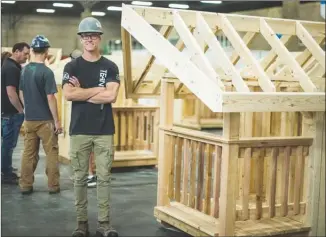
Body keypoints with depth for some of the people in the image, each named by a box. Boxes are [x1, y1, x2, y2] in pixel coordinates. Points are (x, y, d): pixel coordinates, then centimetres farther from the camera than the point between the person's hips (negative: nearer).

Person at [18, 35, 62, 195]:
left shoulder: (24, 70, 5)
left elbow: (21, 94, 13)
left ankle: (25, 186, 15)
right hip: (45, 119, -6)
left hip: (29, 119, 6)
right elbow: (50, 98, -16)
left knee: (28, 153, 11)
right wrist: (57, 121, -11)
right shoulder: (46, 72, -15)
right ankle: (53, 186, 9)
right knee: (51, 152, 5)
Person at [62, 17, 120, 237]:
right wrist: (98, 89, -9)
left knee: (104, 178, 3)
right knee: (80, 178, 6)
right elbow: (68, 95, -12)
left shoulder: (110, 67, 4)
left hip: (104, 131, 0)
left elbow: (111, 96, -10)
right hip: (79, 131, 0)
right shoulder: (72, 67, 3)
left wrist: (81, 92, -9)